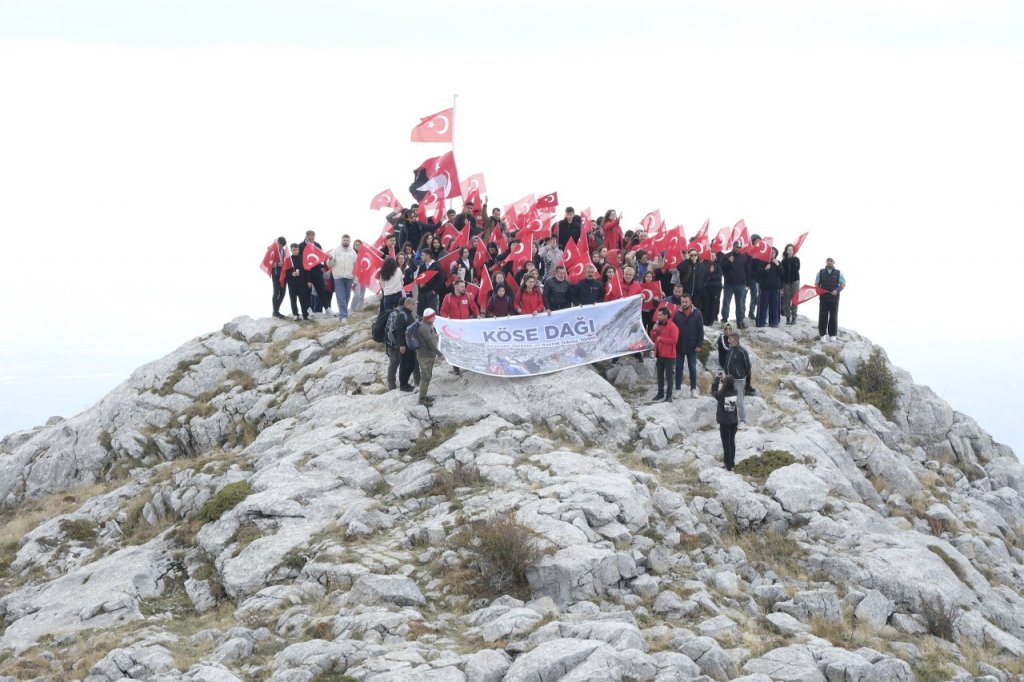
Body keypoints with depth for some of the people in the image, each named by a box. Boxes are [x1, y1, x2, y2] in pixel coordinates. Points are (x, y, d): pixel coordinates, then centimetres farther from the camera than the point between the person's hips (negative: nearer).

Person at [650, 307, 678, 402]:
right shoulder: (659, 325, 13)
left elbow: (674, 340, -23)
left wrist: (661, 338, -16)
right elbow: (653, 339, 17)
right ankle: (660, 393, 25)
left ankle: (669, 396, -1)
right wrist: (654, 330, -2)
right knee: (660, 375, 15)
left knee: (668, 376, -4)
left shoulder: (672, 327, -12)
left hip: (668, 356, -8)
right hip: (659, 355, 8)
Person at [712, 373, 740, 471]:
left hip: (724, 422, -5)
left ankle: (729, 465, 5)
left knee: (726, 443, 3)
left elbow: (713, 391, 0)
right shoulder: (735, 393, -8)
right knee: (732, 442, 19)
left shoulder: (721, 395, -19)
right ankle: (732, 462, 30)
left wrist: (717, 378, 7)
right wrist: (725, 377, 17)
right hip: (734, 422, 5)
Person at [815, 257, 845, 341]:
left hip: (834, 298, 0)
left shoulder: (838, 273, 5)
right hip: (823, 298, 0)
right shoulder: (821, 272, 8)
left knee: (833, 317, 3)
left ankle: (833, 334, 12)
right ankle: (822, 334, 6)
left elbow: (843, 285, 3)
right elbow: (816, 284, 10)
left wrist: (837, 290, -15)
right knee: (823, 316, -1)